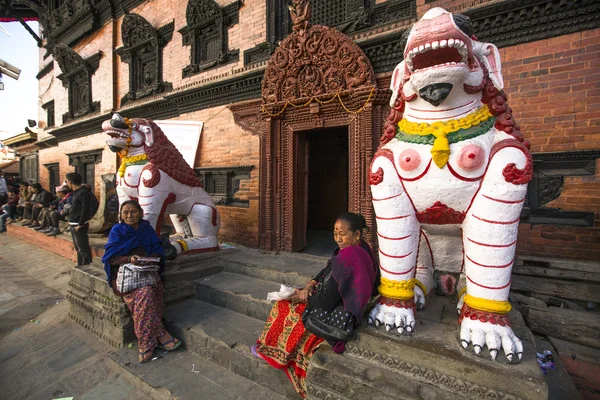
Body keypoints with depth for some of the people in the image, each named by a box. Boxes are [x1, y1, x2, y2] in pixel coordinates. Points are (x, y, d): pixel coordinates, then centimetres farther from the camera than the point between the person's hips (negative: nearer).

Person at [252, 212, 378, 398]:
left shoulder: (346, 256, -32)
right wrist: (310, 285, -7)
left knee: (286, 307, 7)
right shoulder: (362, 248, -2)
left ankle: (271, 349, 30)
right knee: (289, 301, 17)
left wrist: (303, 296, -11)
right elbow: (328, 270, 6)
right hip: (350, 306, 9)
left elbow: (327, 301, -28)